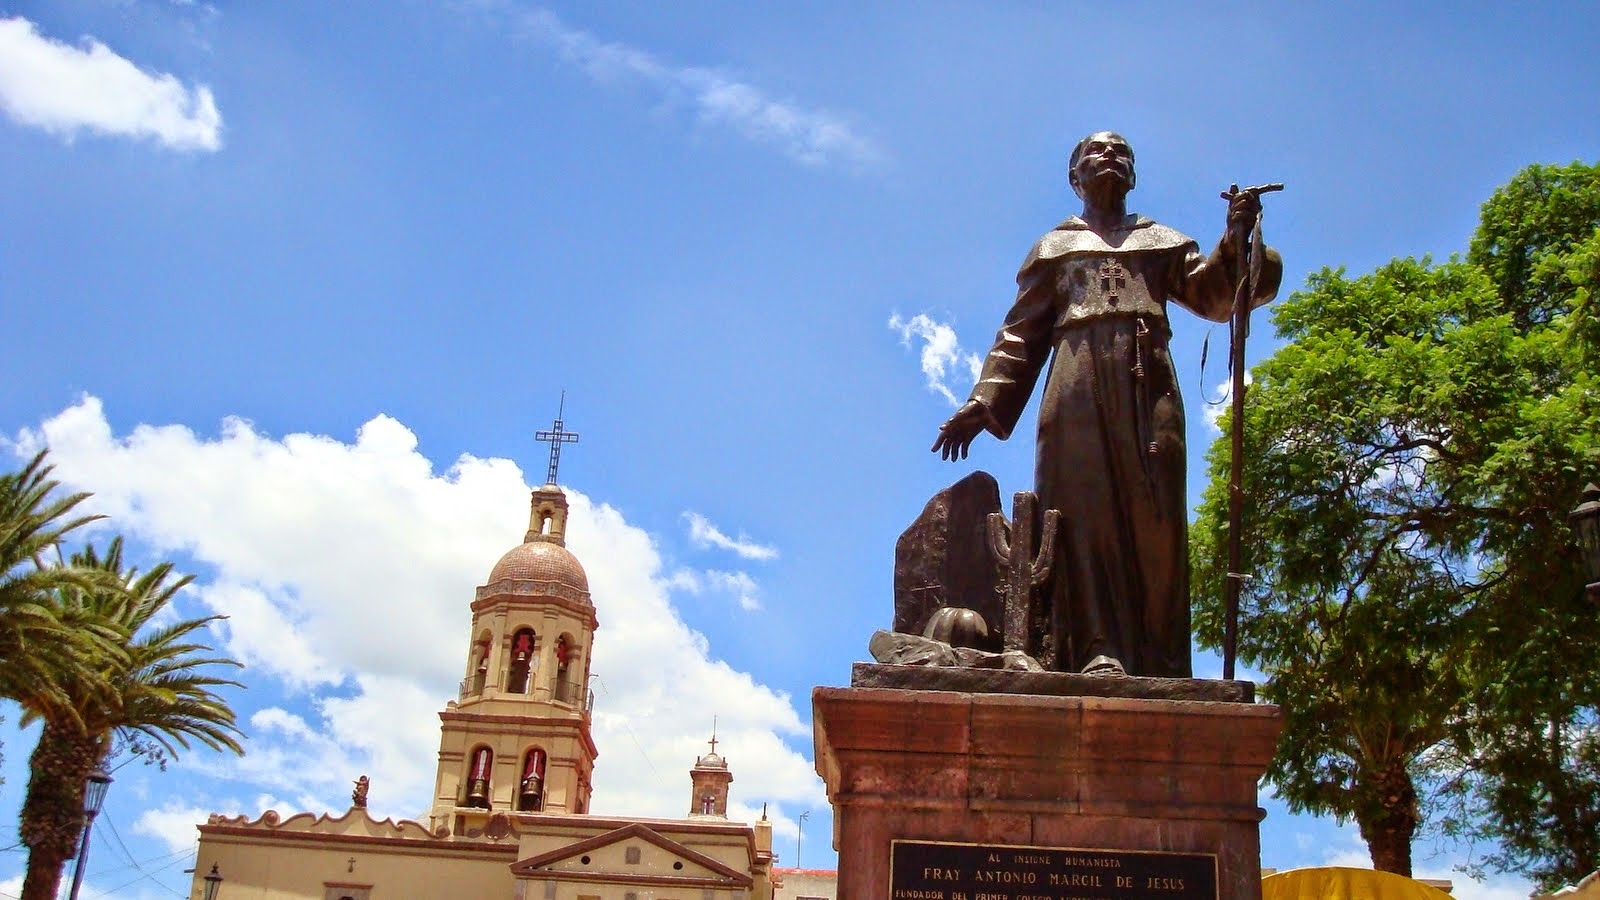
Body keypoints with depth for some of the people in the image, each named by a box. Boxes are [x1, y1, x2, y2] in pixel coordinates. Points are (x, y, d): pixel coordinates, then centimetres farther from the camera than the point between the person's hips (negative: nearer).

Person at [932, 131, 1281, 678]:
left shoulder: (1163, 241, 27)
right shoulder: (1054, 247, 25)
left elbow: (1216, 296, 12)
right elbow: (1021, 334, 17)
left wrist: (1237, 239, -7)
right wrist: (983, 404, 4)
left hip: (1148, 383, 1)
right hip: (1079, 381, -1)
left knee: (1154, 511, -12)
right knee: (1085, 507, -16)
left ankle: (1160, 663, -16)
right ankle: (1098, 652, -24)